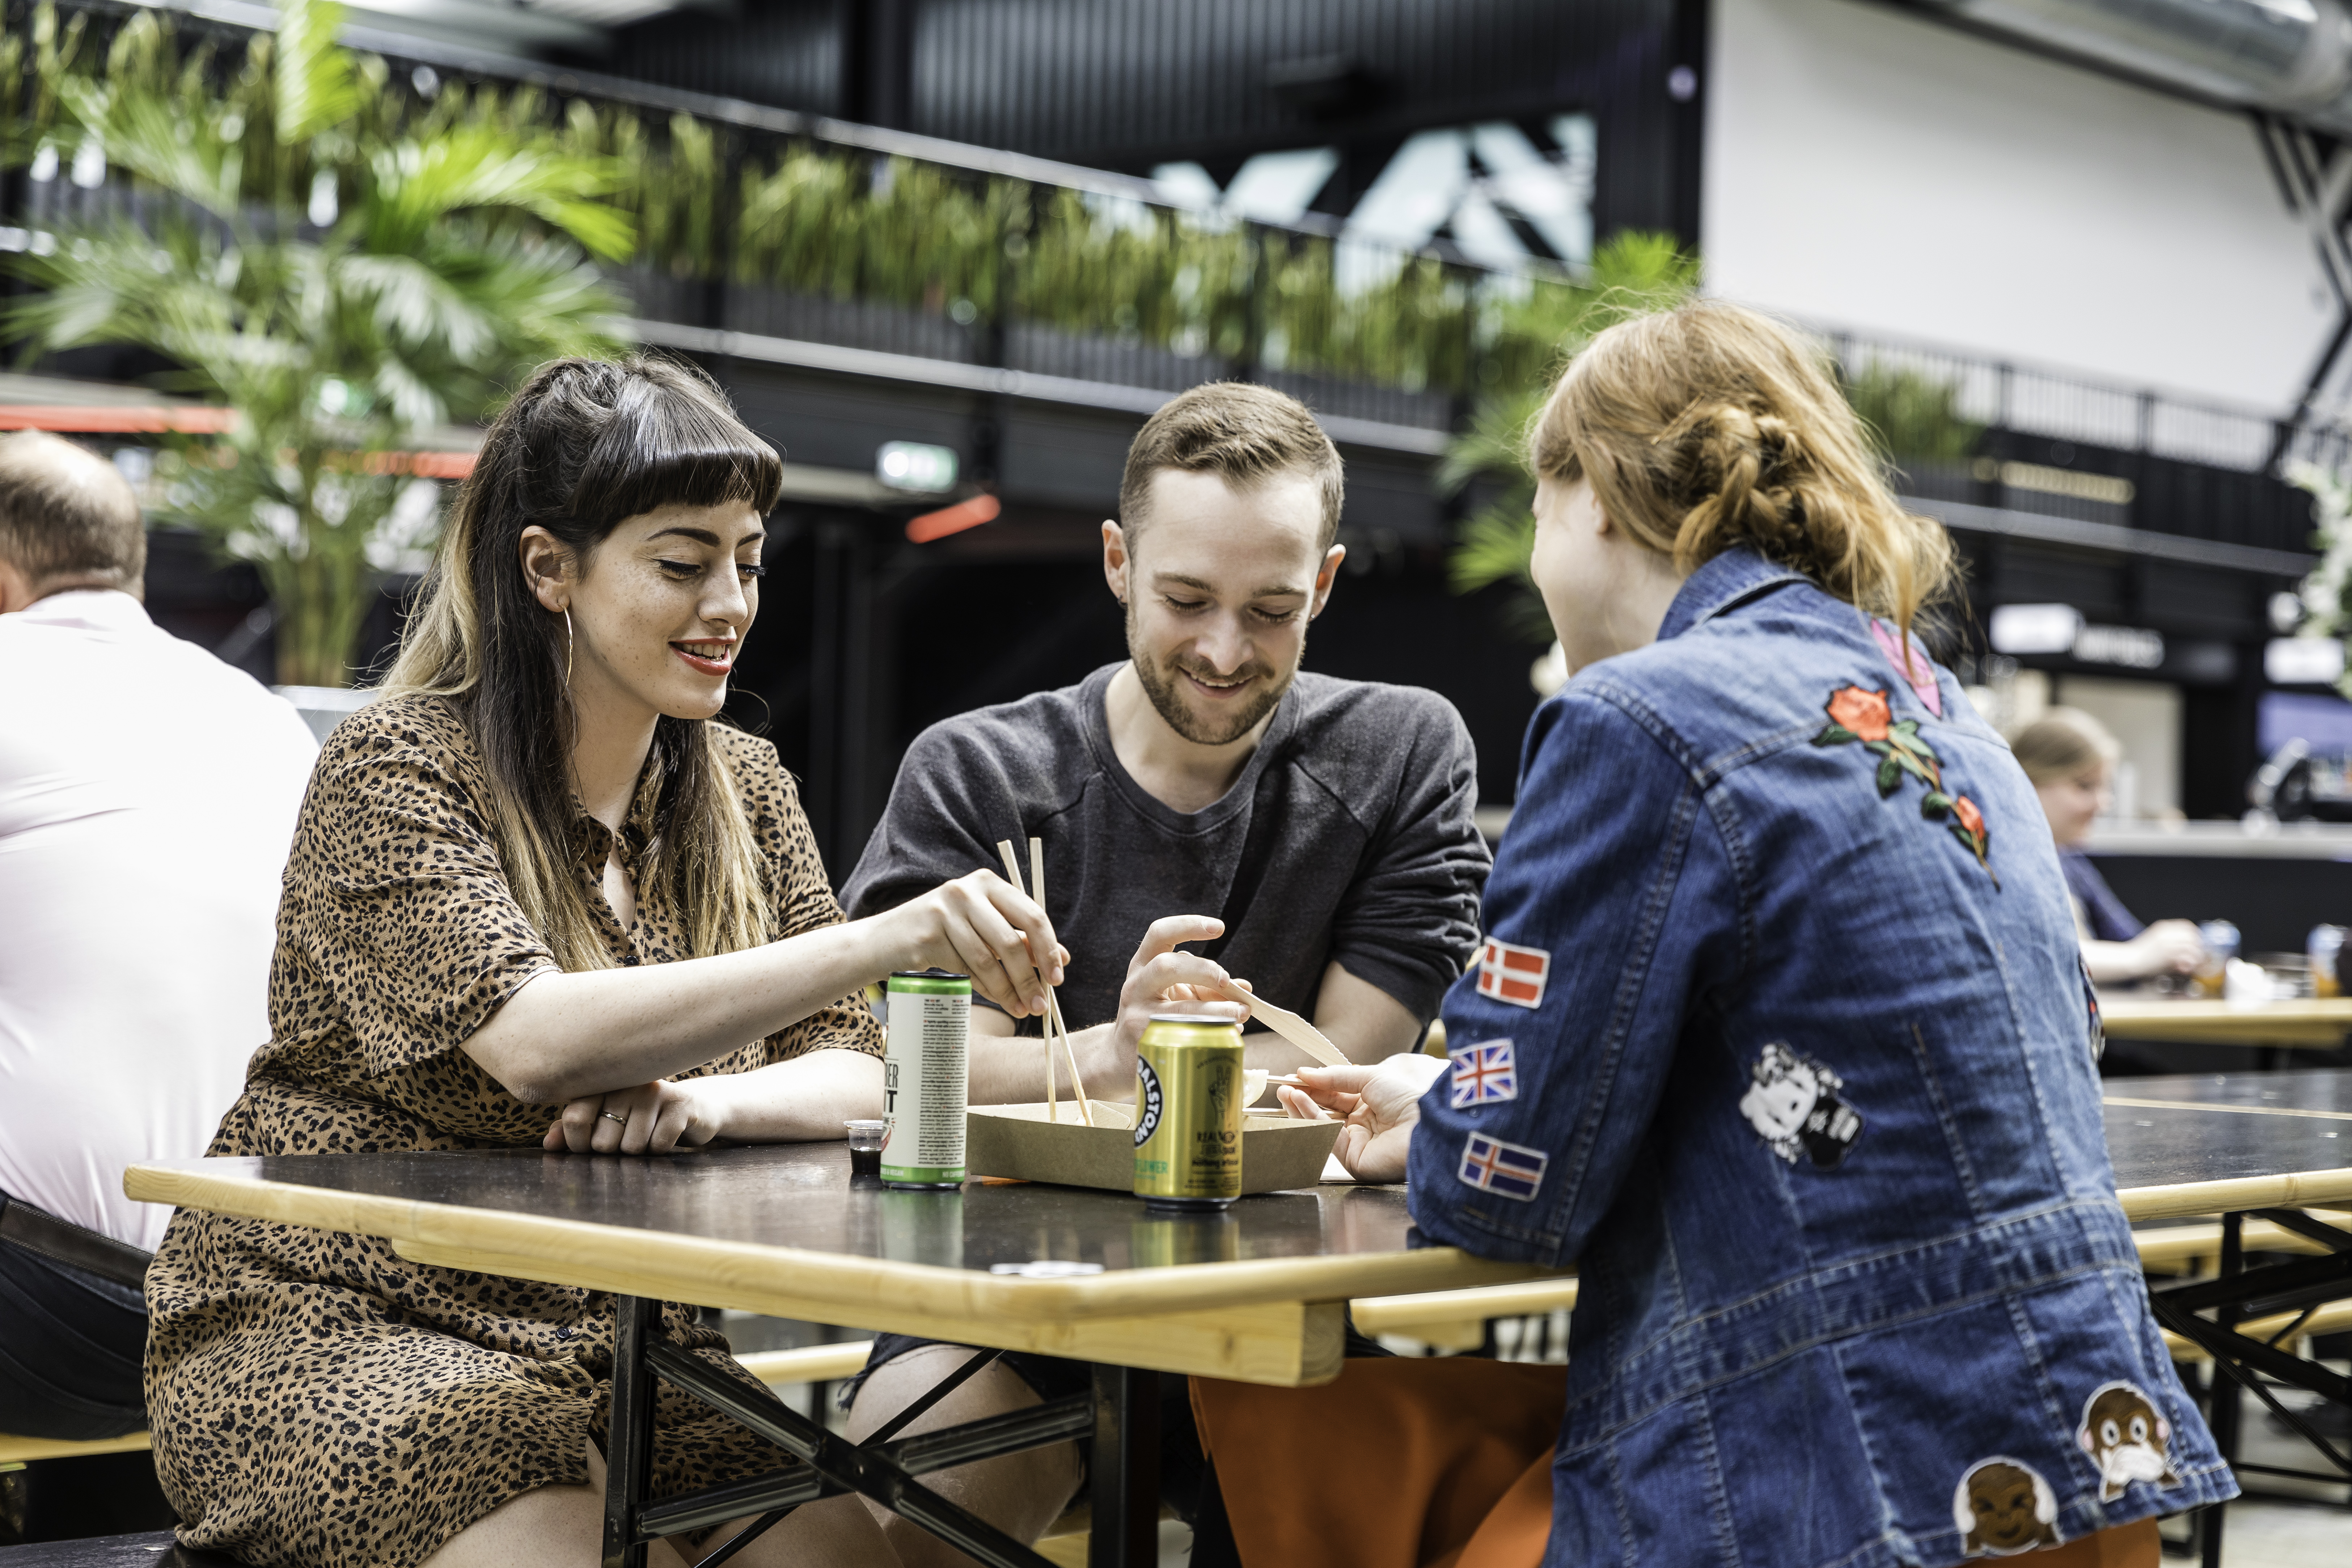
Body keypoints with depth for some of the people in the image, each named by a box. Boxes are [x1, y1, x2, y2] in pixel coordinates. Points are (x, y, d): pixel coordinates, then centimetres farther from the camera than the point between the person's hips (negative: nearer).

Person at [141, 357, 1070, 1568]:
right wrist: (883, 943, -36)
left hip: (613, 1337, 5)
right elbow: (538, 1039, -28)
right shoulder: (395, 772, -12)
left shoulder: (741, 791, 8)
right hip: (336, 1327, -5)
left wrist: (703, 1102, -21)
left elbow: (856, 1074, 2)